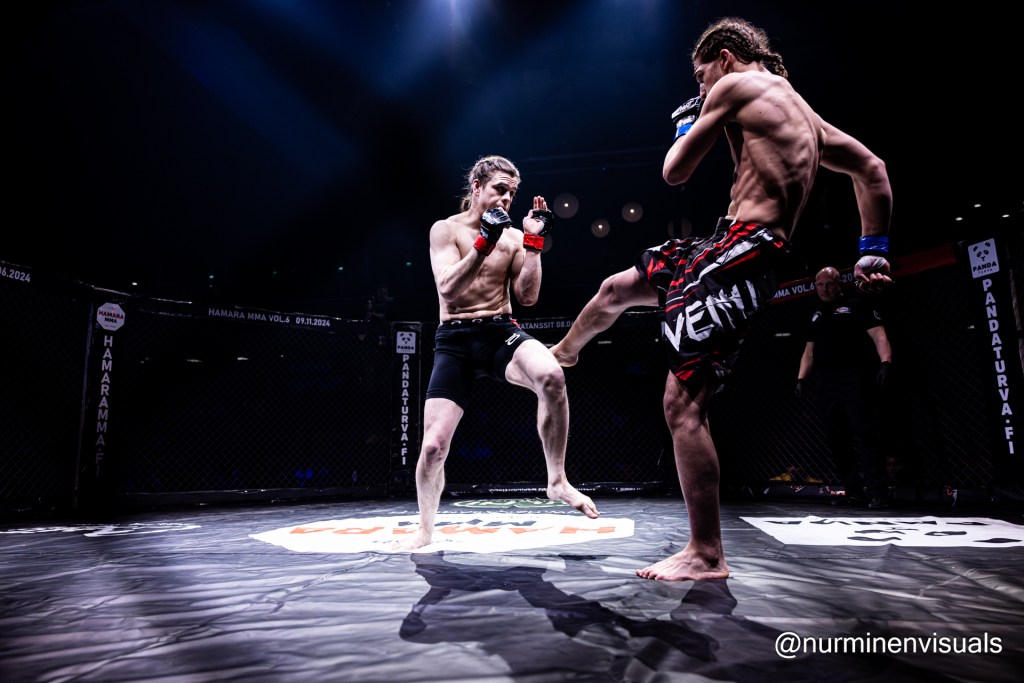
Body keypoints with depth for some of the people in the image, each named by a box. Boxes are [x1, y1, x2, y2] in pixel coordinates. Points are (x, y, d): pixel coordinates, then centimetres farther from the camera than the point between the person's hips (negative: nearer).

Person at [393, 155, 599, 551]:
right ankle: (425, 528, 23)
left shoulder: (513, 235, 8)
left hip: (502, 333, 1)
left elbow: (528, 297, 0)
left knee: (551, 376, -34)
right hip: (455, 341, -1)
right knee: (433, 444, -4)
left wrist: (534, 242, -7)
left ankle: (557, 482, -15)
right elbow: (448, 291, -12)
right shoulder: (446, 229, 1)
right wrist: (483, 242, -20)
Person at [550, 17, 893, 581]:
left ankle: (706, 555, -1)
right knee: (618, 287, 23)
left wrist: (687, 124, 19)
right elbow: (873, 170, 20)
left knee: (682, 403, -9)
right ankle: (561, 354, 50)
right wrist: (873, 252, 18)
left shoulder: (735, 86, -2)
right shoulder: (805, 114, 22)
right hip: (723, 248, 10)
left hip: (738, 251, -10)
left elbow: (674, 172, -1)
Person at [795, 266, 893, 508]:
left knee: (864, 435, -10)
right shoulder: (816, 315, 22)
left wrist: (885, 363, -21)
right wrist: (801, 378, 11)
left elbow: (879, 336, -5)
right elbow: (809, 351, 22)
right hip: (825, 382, 6)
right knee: (836, 438, 5)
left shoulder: (856, 305, 5)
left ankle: (878, 493, -7)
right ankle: (853, 491, 13)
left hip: (853, 378, -6)